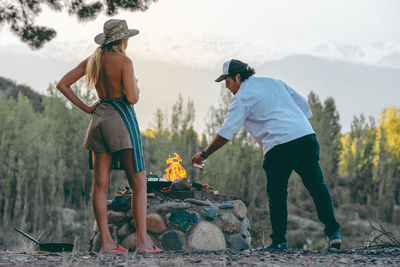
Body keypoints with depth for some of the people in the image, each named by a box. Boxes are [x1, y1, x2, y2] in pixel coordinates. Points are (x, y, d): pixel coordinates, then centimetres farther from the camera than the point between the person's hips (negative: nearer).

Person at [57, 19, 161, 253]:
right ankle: (142, 240, -5)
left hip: (99, 118, 7)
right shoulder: (124, 62, -11)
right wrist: (137, 90, 5)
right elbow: (131, 98, -18)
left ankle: (106, 241, 5)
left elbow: (62, 85, 11)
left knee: (101, 183, 4)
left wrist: (86, 108, 11)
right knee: (139, 182, -1)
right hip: (122, 119, -7)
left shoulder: (92, 61, 9)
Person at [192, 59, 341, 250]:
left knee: (276, 194, 6)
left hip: (279, 145, -5)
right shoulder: (274, 82, 23)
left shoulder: (242, 98, 4)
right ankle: (333, 232, -2)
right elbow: (303, 105, 23)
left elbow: (227, 132, -3)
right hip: (306, 135, 6)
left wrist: (204, 155, 3)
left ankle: (279, 241, 7)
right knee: (316, 185, 6)